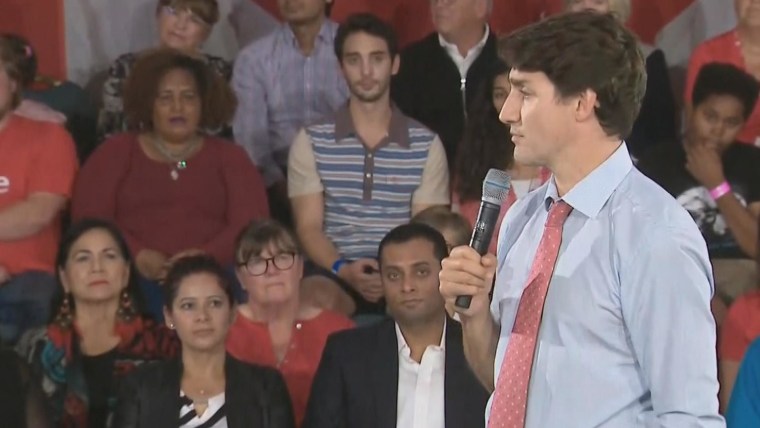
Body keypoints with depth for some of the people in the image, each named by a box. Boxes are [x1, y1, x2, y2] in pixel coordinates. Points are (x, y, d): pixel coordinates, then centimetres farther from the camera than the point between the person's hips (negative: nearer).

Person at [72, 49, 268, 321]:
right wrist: (138, 256, -11)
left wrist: (207, 256, -14)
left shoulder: (229, 157, 22)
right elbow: (88, 216, 7)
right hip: (132, 278, -1)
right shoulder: (116, 153, 20)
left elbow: (251, 224, 7)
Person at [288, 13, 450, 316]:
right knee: (317, 300, -37)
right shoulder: (311, 142, 10)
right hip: (336, 273, -1)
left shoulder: (426, 145, 10)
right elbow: (309, 227, 4)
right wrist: (343, 269, -18)